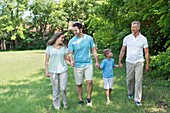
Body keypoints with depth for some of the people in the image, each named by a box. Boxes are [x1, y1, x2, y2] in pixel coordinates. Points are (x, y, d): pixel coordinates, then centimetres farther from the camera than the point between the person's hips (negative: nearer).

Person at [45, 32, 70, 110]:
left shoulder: (64, 48, 6)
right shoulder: (49, 48, 3)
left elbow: (66, 59, 7)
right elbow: (46, 60, 5)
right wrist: (46, 71, 0)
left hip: (63, 70, 1)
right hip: (53, 71, -1)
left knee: (63, 88, -4)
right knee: (55, 89, 5)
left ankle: (65, 103, 21)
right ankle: (56, 106, 20)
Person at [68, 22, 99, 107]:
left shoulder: (89, 38, -1)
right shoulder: (72, 41, -4)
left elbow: (93, 50, 6)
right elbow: (70, 53, -4)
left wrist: (97, 61, 4)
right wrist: (71, 60, -25)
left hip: (88, 64, 0)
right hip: (78, 65, 0)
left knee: (89, 81, -12)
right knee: (78, 84, 7)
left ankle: (88, 98, 8)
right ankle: (80, 99, 24)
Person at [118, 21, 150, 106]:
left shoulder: (143, 39, -2)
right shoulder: (127, 38, 1)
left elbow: (146, 52, 3)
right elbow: (123, 50, 7)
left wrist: (147, 64, 0)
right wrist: (119, 62, 5)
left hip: (139, 62, -1)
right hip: (129, 62, 2)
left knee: (138, 81, -3)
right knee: (129, 79, 11)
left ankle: (137, 99, 2)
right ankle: (130, 93, 35)